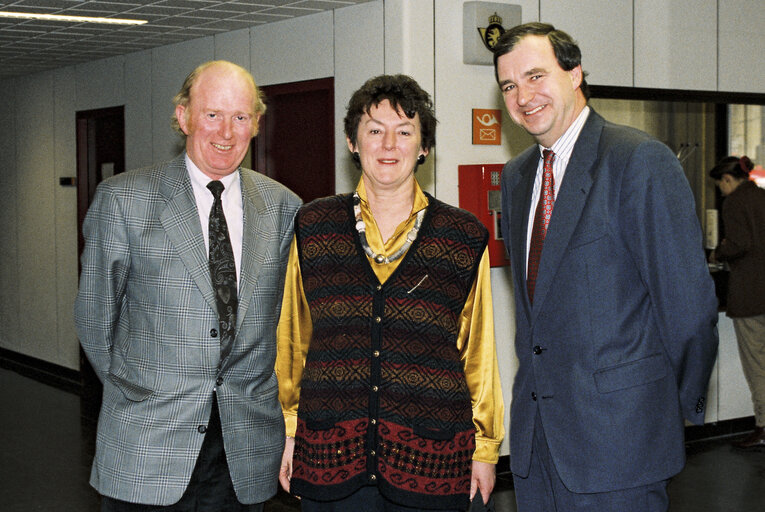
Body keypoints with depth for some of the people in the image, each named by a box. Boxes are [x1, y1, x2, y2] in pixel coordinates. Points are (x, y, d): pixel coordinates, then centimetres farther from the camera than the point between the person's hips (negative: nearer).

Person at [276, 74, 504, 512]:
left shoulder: (465, 238, 2)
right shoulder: (312, 229, 5)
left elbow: (478, 351, 7)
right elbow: (293, 340, 11)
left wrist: (484, 448, 8)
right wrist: (290, 434, 11)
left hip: (431, 464, -1)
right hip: (329, 460, 1)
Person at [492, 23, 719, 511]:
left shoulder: (641, 160, -12)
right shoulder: (516, 175, 12)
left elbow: (689, 300, -11)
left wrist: (686, 405, -2)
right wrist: (535, 382, 13)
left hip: (616, 432, -6)